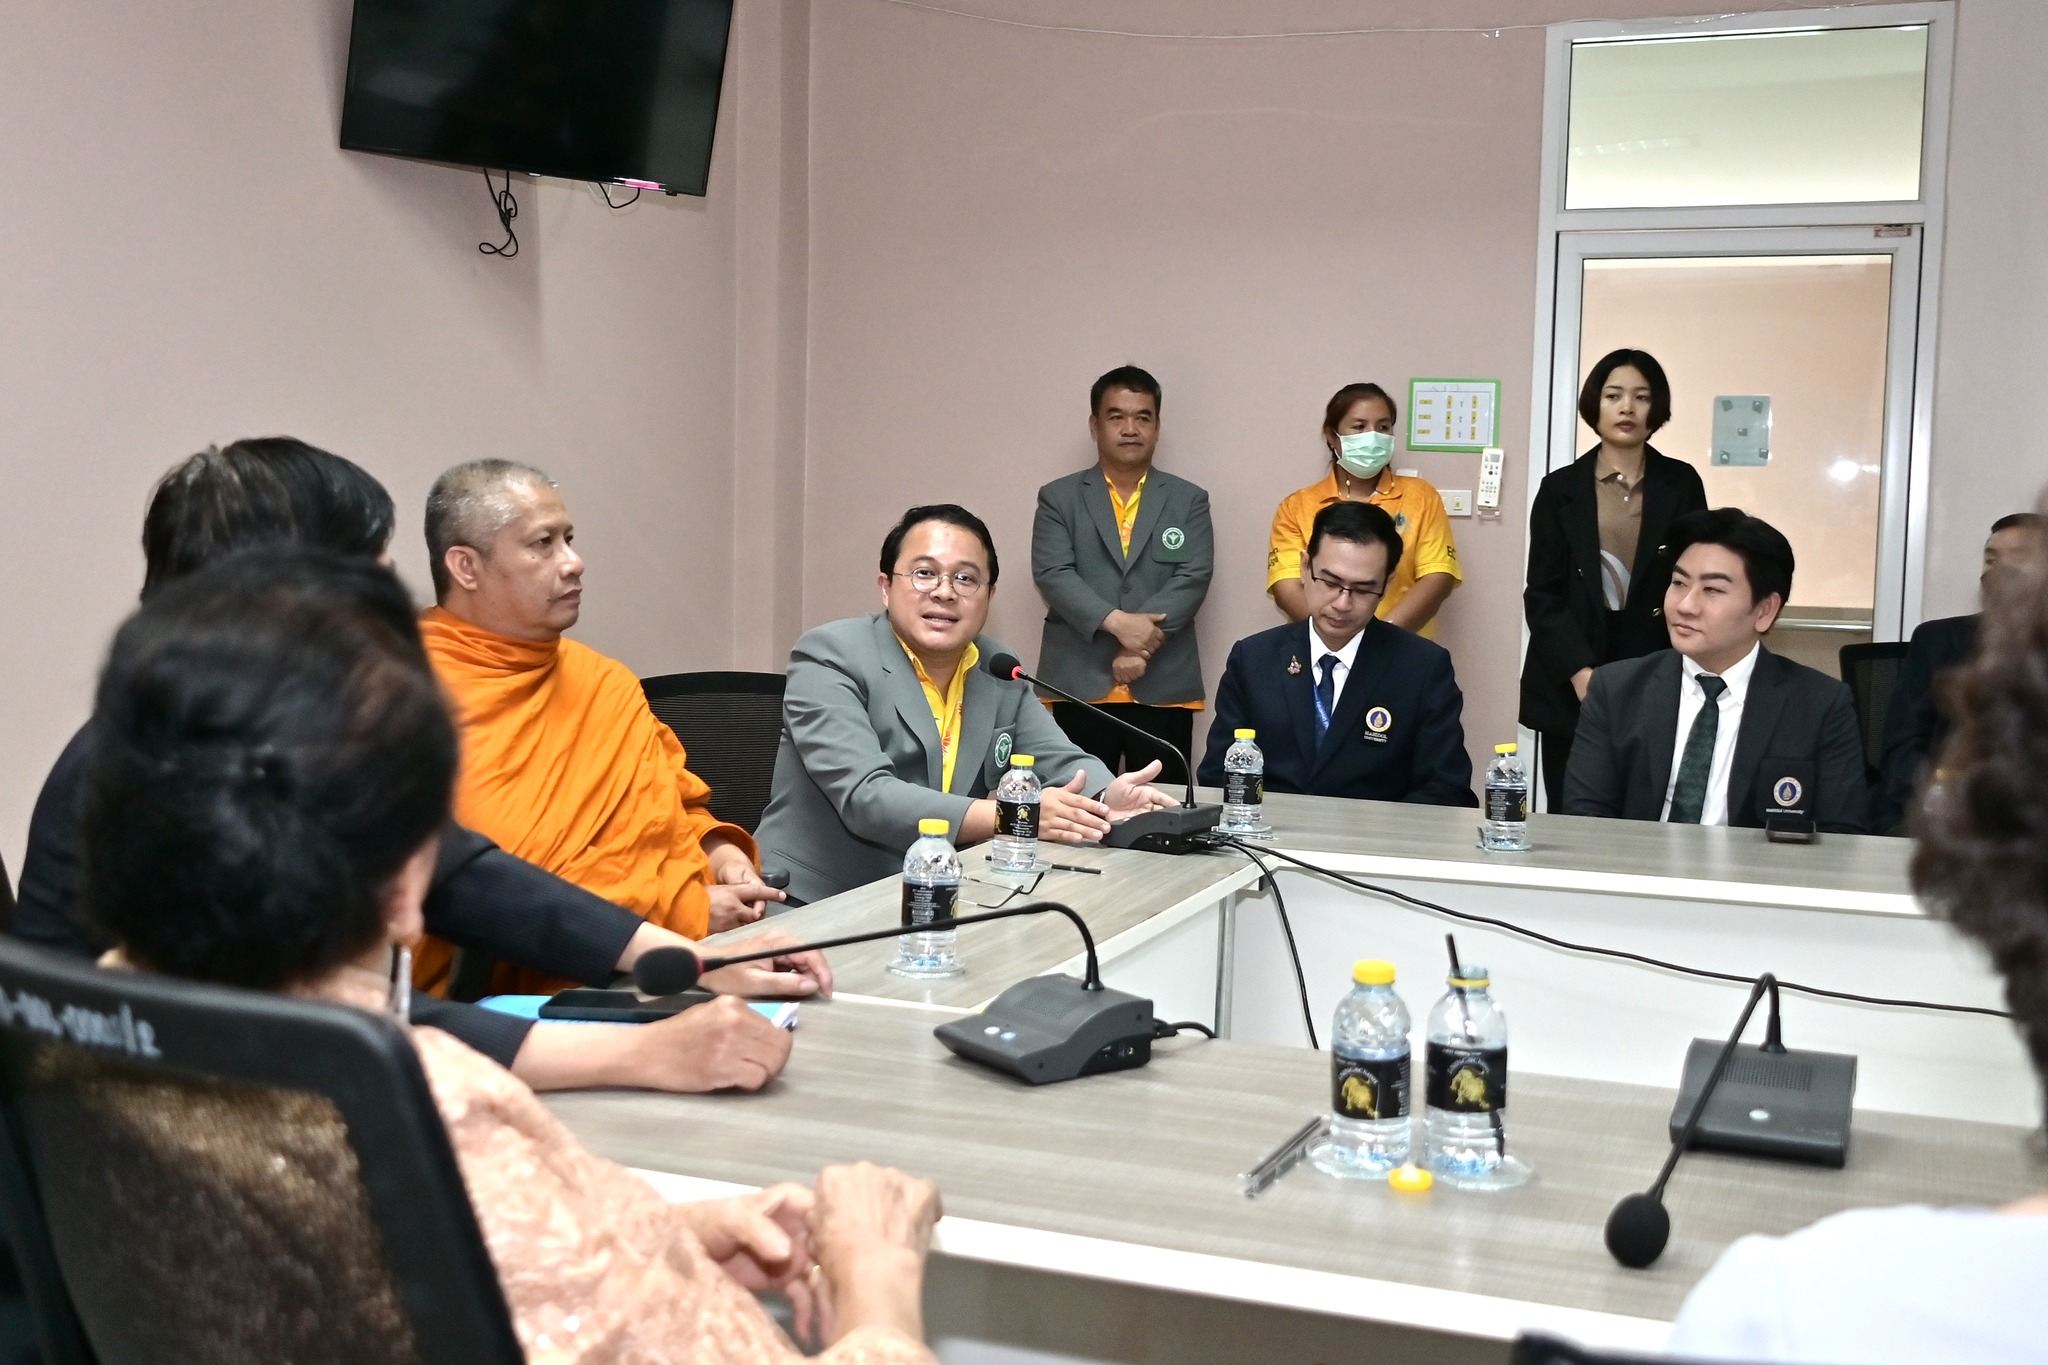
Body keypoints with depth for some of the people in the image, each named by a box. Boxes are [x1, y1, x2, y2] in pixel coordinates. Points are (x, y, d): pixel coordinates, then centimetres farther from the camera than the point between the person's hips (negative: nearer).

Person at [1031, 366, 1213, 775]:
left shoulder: (1189, 501, 12)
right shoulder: (1059, 498, 10)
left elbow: (1192, 579, -1)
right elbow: (1052, 574, -4)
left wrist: (1141, 642, -15)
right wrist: (1116, 622, -18)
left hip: (1164, 687, 1)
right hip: (1080, 685, -1)